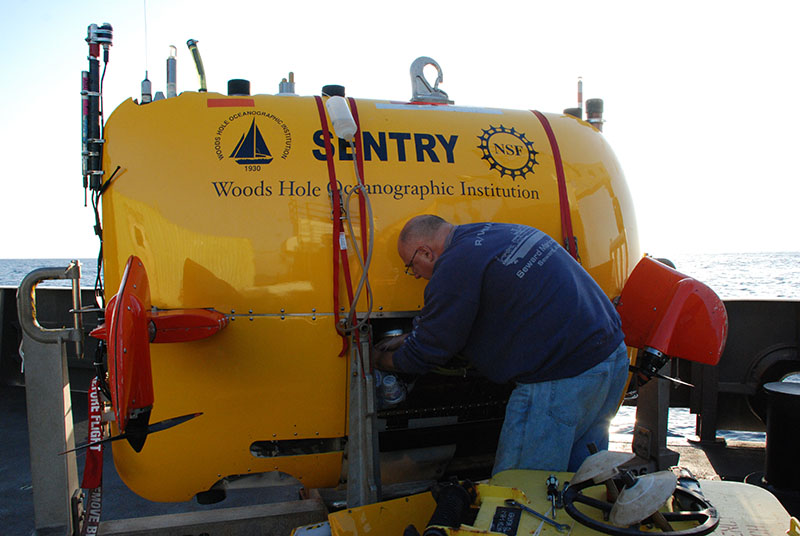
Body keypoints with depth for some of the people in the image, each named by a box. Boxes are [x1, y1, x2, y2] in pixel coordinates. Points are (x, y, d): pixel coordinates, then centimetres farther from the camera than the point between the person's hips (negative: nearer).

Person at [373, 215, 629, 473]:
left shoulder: (455, 268, -14)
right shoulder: (505, 232, 14)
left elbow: (424, 354, -3)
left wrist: (380, 359, 17)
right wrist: (407, 340, 29)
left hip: (561, 381, -10)